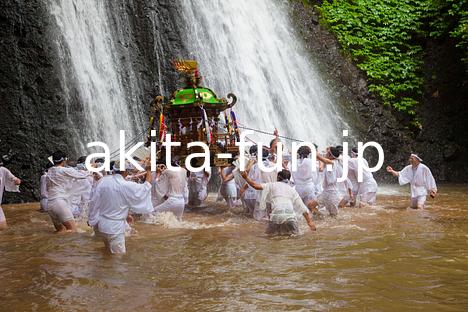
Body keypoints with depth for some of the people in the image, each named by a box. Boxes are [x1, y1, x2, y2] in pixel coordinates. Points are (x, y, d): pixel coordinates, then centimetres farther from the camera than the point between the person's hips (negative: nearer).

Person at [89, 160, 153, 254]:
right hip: (114, 228, -6)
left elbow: (94, 201, 1)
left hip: (100, 224, 6)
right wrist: (148, 170, 10)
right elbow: (146, 187, -3)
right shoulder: (127, 186, -19)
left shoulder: (104, 180, -6)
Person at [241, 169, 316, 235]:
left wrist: (246, 178, 13)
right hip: (290, 214, 1)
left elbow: (256, 186, 2)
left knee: (271, 233, 24)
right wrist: (309, 221, 22)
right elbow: (302, 207, 19)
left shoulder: (272, 185, 15)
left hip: (276, 214, -1)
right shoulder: (292, 189, 22)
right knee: (294, 233, 23)